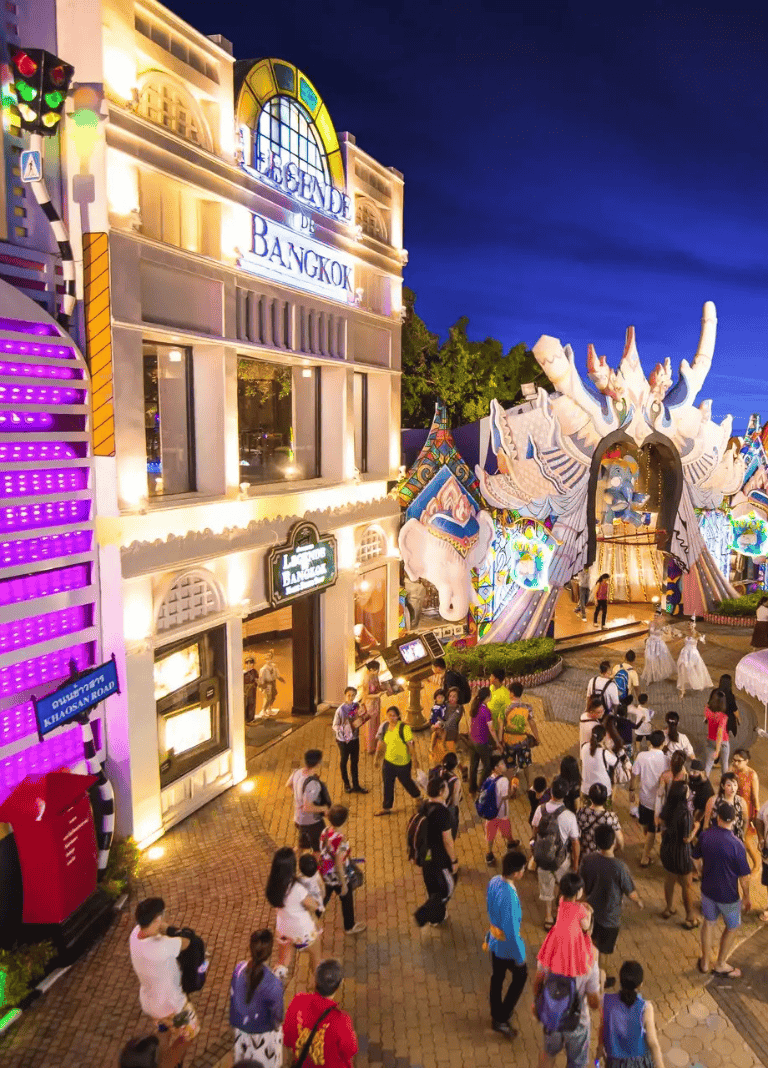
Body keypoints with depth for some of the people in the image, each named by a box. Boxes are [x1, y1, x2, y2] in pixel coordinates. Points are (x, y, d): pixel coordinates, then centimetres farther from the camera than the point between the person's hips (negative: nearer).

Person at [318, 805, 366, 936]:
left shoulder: (325, 832, -13)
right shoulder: (340, 840, -34)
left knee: (324, 898, 27)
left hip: (325, 875, 6)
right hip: (338, 877, -6)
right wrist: (344, 884, -15)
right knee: (347, 900, 20)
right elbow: (339, 864, -27)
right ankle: (349, 927, 41)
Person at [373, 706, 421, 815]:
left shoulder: (404, 728, -20)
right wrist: (377, 758, 12)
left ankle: (418, 796, 44)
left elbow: (410, 745, -16)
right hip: (388, 760, 4)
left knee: (406, 781, 15)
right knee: (387, 783, 6)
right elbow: (381, 744, 7)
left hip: (403, 761, -4)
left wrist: (414, 760, -13)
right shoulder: (384, 726, -3)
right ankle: (386, 808, 22)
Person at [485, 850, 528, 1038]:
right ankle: (501, 1019, 24)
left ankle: (496, 1014, 44)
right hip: (508, 946, -7)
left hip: (495, 940, 7)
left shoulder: (494, 882, -11)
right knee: (520, 976, 17)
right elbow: (511, 931, -28)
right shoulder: (509, 897, -37)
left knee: (497, 977, 24)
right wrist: (520, 957, -14)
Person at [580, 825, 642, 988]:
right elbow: (631, 893, -17)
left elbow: (582, 885, -3)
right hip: (609, 916, -4)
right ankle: (603, 979, 41)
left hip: (591, 911, 5)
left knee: (593, 941, 31)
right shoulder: (620, 867, -32)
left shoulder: (587, 860, -19)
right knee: (604, 950, 19)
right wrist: (639, 901, 6)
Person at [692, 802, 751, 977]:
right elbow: (744, 877, -17)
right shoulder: (737, 845, -27)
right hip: (728, 895, -4)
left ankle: (705, 962, 37)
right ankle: (720, 964, 34)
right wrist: (746, 897, 0)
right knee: (733, 927, 22)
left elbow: (696, 857, 1)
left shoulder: (706, 835, -14)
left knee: (709, 922, 24)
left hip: (707, 889, 4)